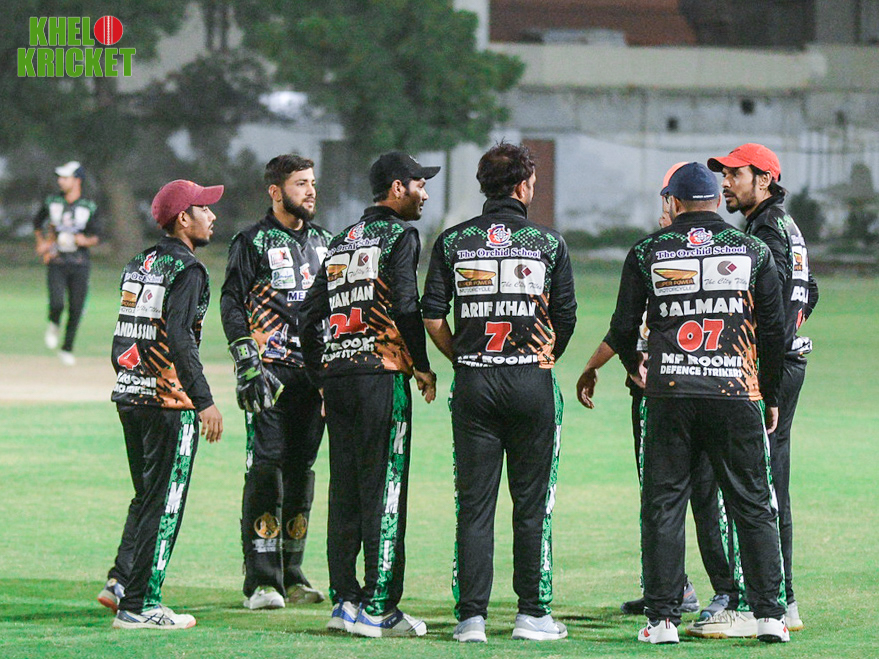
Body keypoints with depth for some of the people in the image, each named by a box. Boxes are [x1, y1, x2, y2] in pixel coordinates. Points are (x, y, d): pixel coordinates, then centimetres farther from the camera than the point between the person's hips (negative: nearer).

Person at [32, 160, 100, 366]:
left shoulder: (88, 208, -1)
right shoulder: (52, 202, 3)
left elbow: (97, 237, 3)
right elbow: (37, 221, 21)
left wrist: (85, 240, -18)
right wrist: (40, 244, 10)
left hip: (79, 265, 0)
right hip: (57, 262, 0)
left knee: (76, 309, 2)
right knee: (57, 303, -19)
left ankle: (67, 350, 17)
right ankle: (54, 325, 16)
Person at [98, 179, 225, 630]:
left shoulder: (138, 266, 14)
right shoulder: (185, 270, -11)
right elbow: (180, 339, -21)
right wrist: (204, 401, -22)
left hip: (129, 396, 8)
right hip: (169, 400, -8)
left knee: (148, 496, 18)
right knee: (164, 503, -3)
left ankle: (120, 582, 10)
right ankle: (138, 605, -3)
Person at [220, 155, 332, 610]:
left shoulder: (323, 242, 17)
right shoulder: (253, 242, -1)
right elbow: (232, 307, -5)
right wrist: (248, 365, -15)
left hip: (315, 372, 6)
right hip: (271, 372, -6)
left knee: (302, 469, 7)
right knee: (267, 467, -10)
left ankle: (291, 575, 14)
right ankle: (262, 581, -9)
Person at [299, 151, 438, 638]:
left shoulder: (341, 243, 19)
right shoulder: (399, 236, -3)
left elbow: (309, 316, 17)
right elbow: (406, 307, -14)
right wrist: (423, 367, -4)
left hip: (336, 377, 7)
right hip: (381, 375, -7)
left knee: (344, 492, 10)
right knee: (383, 490, -6)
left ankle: (345, 599, 11)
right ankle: (378, 609, -7)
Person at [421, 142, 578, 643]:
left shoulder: (454, 241, 3)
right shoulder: (549, 243, -1)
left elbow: (432, 315, 0)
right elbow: (566, 316, 1)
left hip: (473, 382, 2)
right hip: (533, 383, -2)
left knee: (474, 503, 3)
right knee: (532, 503, 5)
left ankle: (472, 614, -1)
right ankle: (533, 613, 7)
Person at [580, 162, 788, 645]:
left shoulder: (647, 253, 5)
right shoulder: (753, 251, 5)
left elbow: (623, 328, 9)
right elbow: (773, 331, 7)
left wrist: (634, 368, 30)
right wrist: (771, 396, 18)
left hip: (669, 396, 0)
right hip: (737, 394, 0)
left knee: (663, 505, 5)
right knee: (753, 506, 6)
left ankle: (663, 618, 1)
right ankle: (769, 614, 2)